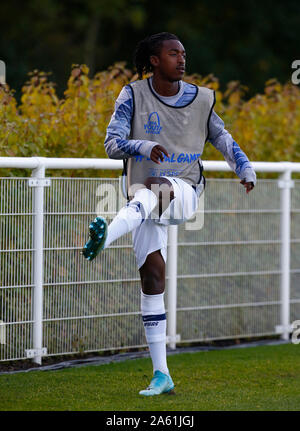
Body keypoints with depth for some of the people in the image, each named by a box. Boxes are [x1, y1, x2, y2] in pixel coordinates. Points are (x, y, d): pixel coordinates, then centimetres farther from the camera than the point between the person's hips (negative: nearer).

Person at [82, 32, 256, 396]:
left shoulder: (200, 99, 6)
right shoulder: (133, 95, 0)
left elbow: (221, 138, 20)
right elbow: (112, 144, -8)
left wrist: (245, 168, 2)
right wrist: (145, 147, -27)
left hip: (184, 191, -1)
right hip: (145, 201, 1)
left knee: (151, 189, -37)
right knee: (152, 276, -7)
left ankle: (105, 237, -65)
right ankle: (161, 374, -3)